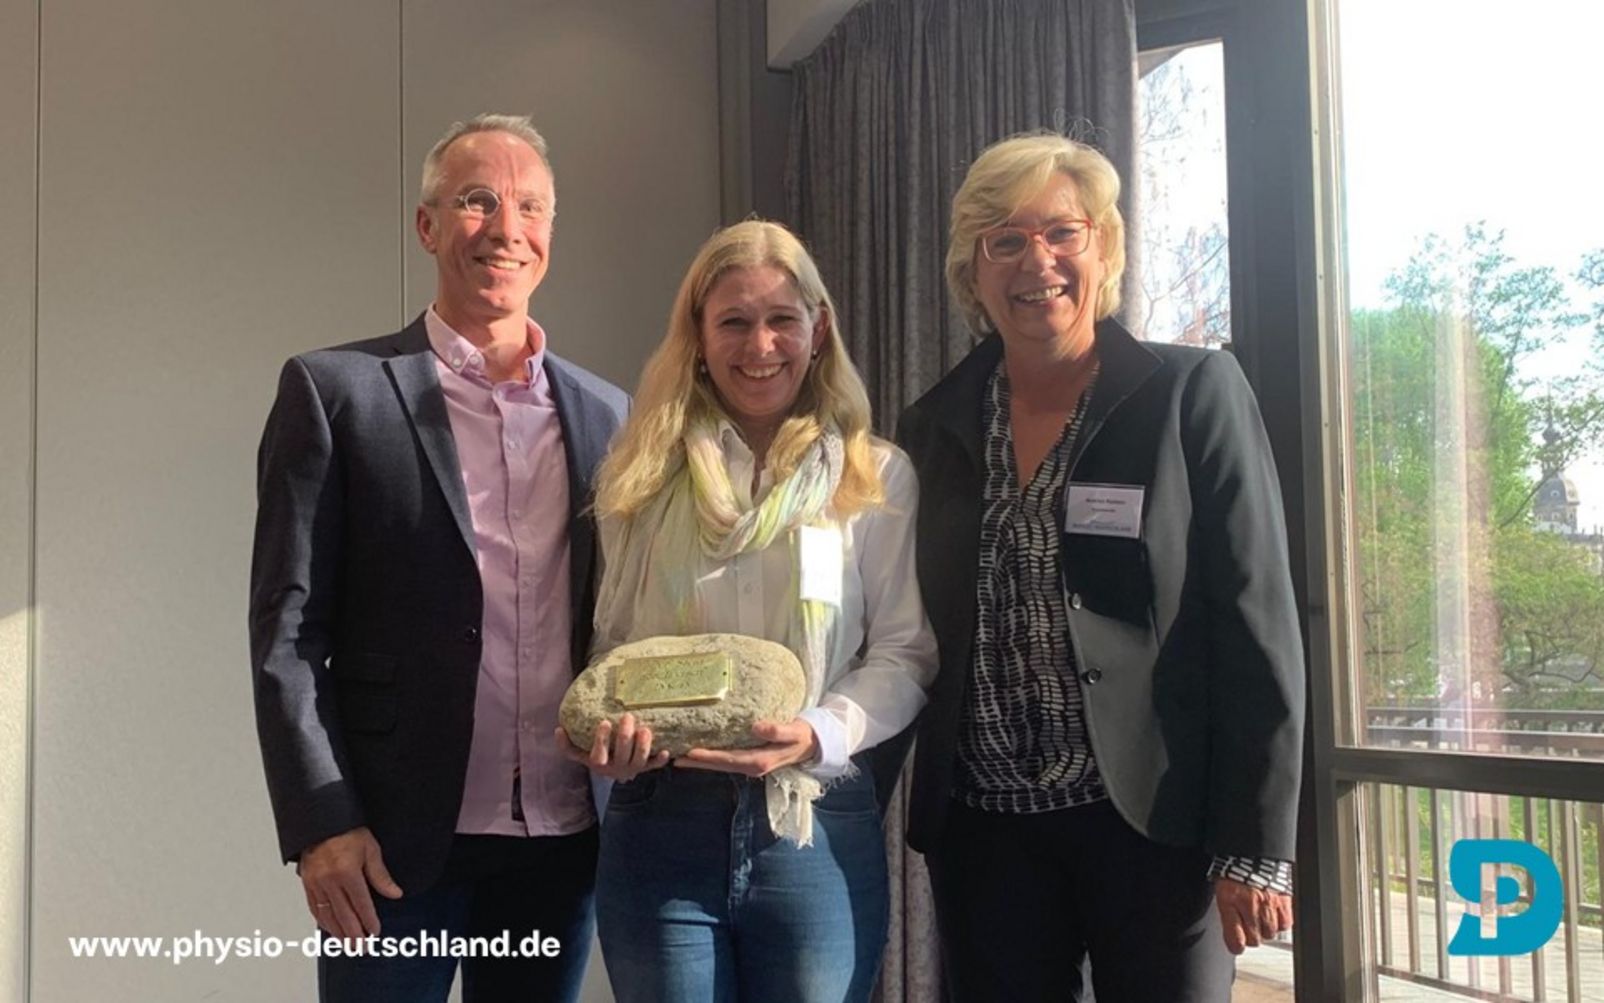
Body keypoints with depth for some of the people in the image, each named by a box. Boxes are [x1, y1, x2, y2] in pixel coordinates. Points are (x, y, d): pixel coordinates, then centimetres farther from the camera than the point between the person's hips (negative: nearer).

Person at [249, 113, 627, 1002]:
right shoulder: (336, 390, -2)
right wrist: (321, 823, -12)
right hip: (396, 837, -3)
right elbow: (287, 626, -6)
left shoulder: (605, 412, 9)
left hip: (562, 836, 4)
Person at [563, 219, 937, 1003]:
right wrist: (603, 731, -9)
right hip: (659, 824, 1)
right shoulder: (645, 476, 9)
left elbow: (904, 652, 1)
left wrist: (819, 733, -17)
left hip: (817, 828, -1)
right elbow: (611, 643, 12)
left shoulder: (876, 477, 4)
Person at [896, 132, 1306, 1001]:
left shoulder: (1194, 395, -4)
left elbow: (1258, 629, -7)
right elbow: (923, 633, 11)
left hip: (1153, 823, -3)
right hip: (982, 831, 3)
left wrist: (1256, 850, -11)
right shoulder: (934, 426, 6)